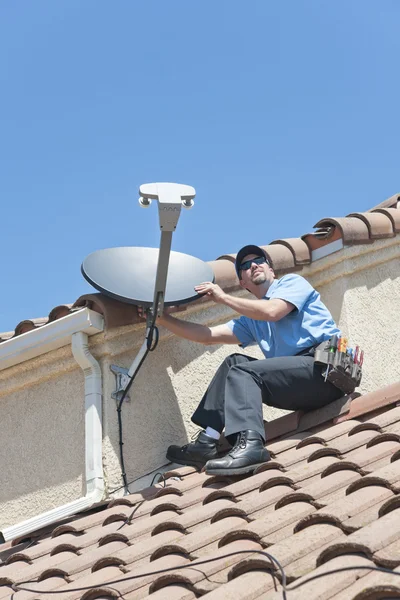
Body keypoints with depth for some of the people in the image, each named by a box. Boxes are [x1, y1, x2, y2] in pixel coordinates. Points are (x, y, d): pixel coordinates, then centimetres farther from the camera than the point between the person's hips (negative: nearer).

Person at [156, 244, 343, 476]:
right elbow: (207, 335, 19)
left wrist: (223, 297, -2)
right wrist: (163, 318, 14)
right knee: (234, 363, 5)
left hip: (324, 367, -7)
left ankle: (250, 444, -43)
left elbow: (272, 312, -13)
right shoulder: (251, 320, 26)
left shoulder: (292, 282, 8)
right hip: (298, 378, 7)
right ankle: (207, 442, -4)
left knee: (243, 372, -19)